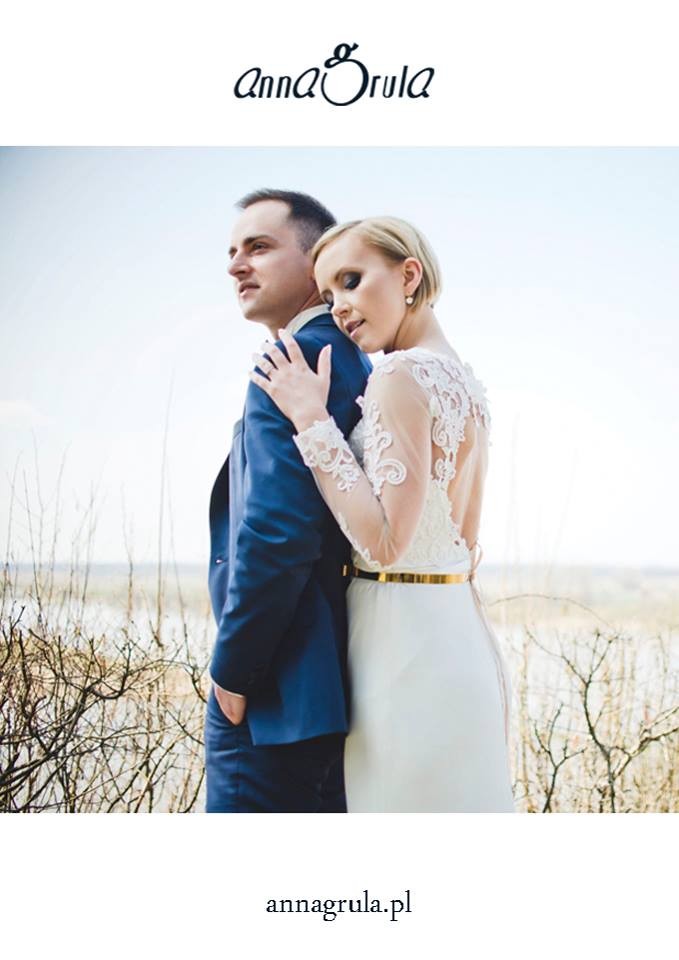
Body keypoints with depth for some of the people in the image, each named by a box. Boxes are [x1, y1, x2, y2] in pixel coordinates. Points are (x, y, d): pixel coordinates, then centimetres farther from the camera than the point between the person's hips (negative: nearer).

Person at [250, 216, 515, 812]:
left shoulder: (403, 372, -15)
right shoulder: (466, 383, 12)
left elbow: (385, 541, -22)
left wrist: (314, 422, -18)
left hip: (403, 640, -9)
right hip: (462, 634, 9)